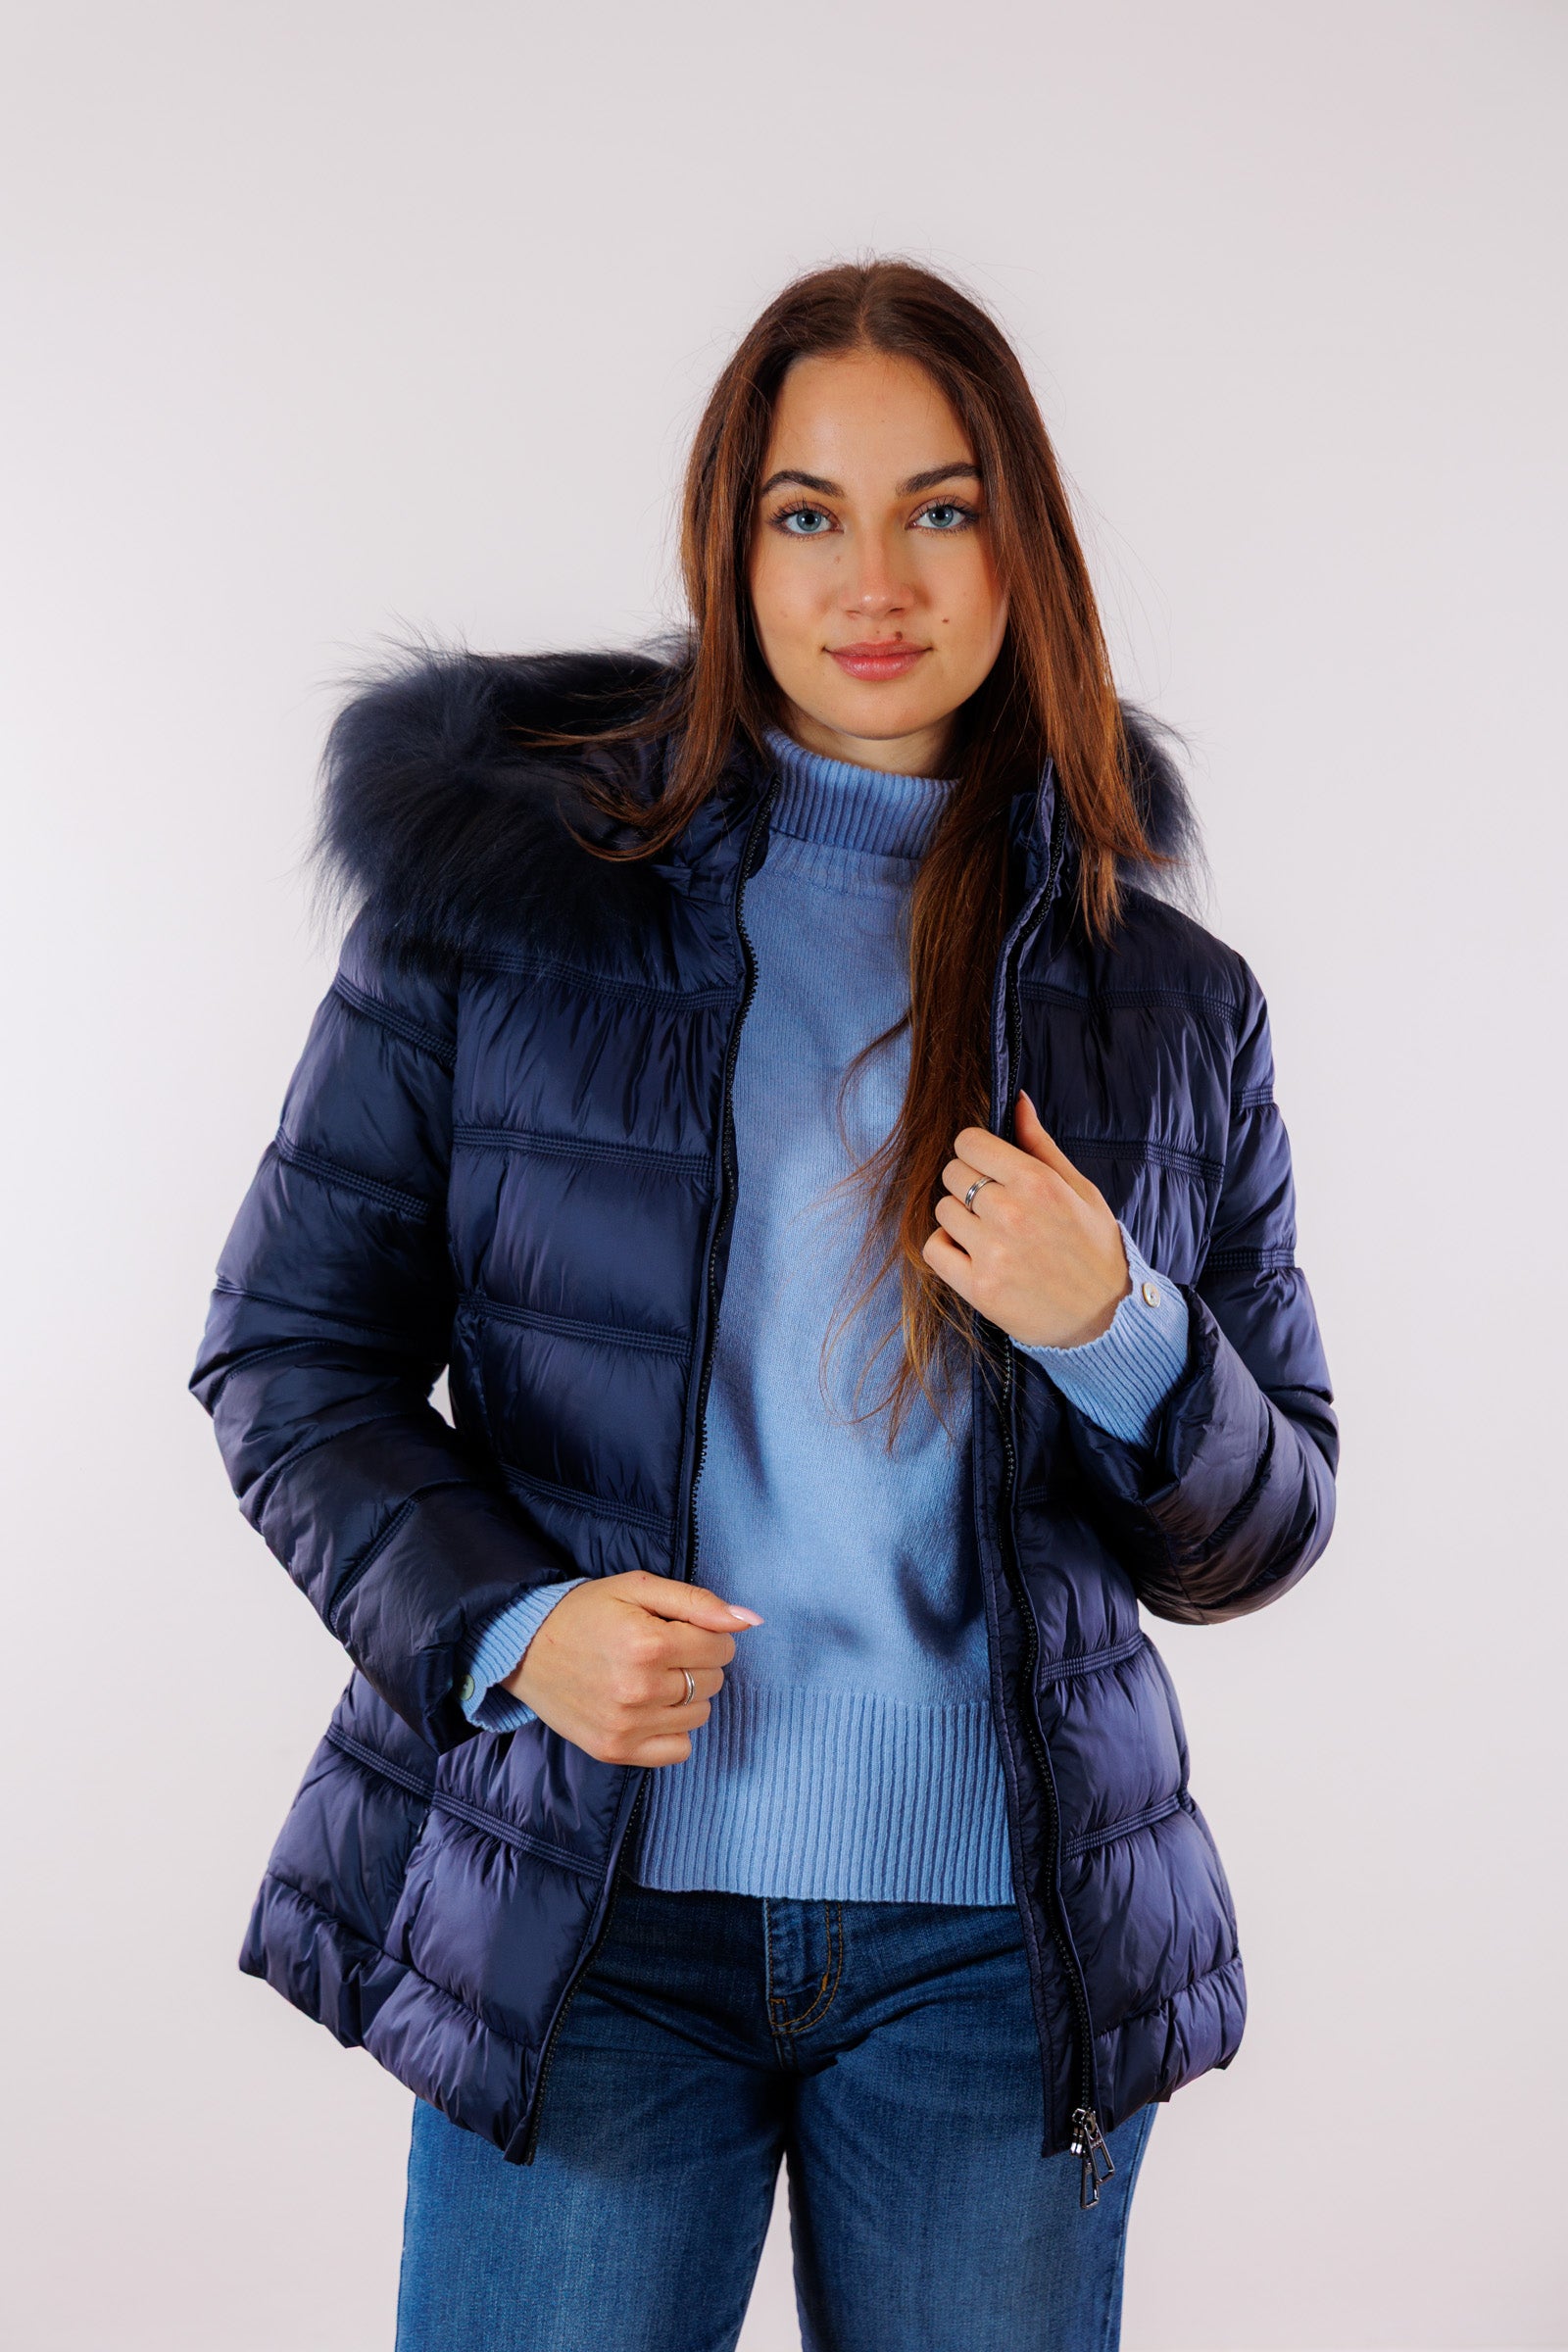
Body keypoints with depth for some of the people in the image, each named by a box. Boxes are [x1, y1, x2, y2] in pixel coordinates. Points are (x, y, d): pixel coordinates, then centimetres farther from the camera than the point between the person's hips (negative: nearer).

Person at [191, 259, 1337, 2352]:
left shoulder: (1168, 1002, 5)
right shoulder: (509, 883, 0)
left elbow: (1262, 1536, 8)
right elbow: (288, 1344, 2)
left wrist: (1115, 1332, -13)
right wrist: (501, 1619, -14)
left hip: (998, 1940, 2)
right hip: (591, 1906, -1)